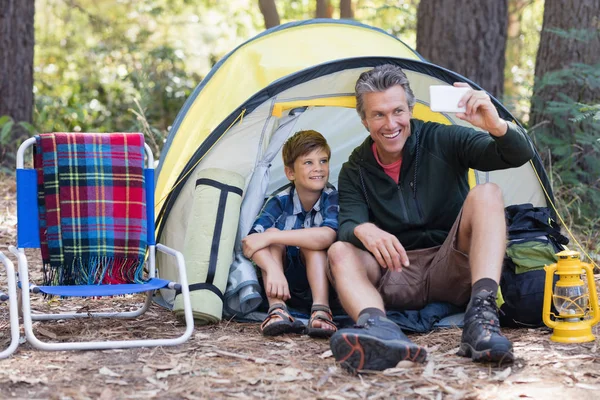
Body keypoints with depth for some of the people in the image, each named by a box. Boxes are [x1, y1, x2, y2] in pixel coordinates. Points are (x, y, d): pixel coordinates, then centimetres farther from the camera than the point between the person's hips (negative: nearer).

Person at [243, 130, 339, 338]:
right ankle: (277, 311, -36)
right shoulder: (280, 202, -12)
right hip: (286, 288, 2)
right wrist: (273, 269, -48)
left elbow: (327, 236, -38)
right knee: (273, 233, -25)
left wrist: (269, 237, -39)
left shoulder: (333, 199, -16)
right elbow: (250, 241, -26)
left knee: (314, 242, -29)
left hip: (320, 284, -2)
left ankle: (321, 312, -39)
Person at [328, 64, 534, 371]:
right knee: (340, 252, -26)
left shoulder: (442, 140, -2)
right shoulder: (355, 172, 4)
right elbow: (347, 223, -12)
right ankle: (380, 330, -58)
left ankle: (480, 317, -42)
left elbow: (519, 156, -10)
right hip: (396, 279, 1)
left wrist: (497, 127, -33)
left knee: (486, 194, -24)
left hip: (454, 273, -1)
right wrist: (363, 230, -37)